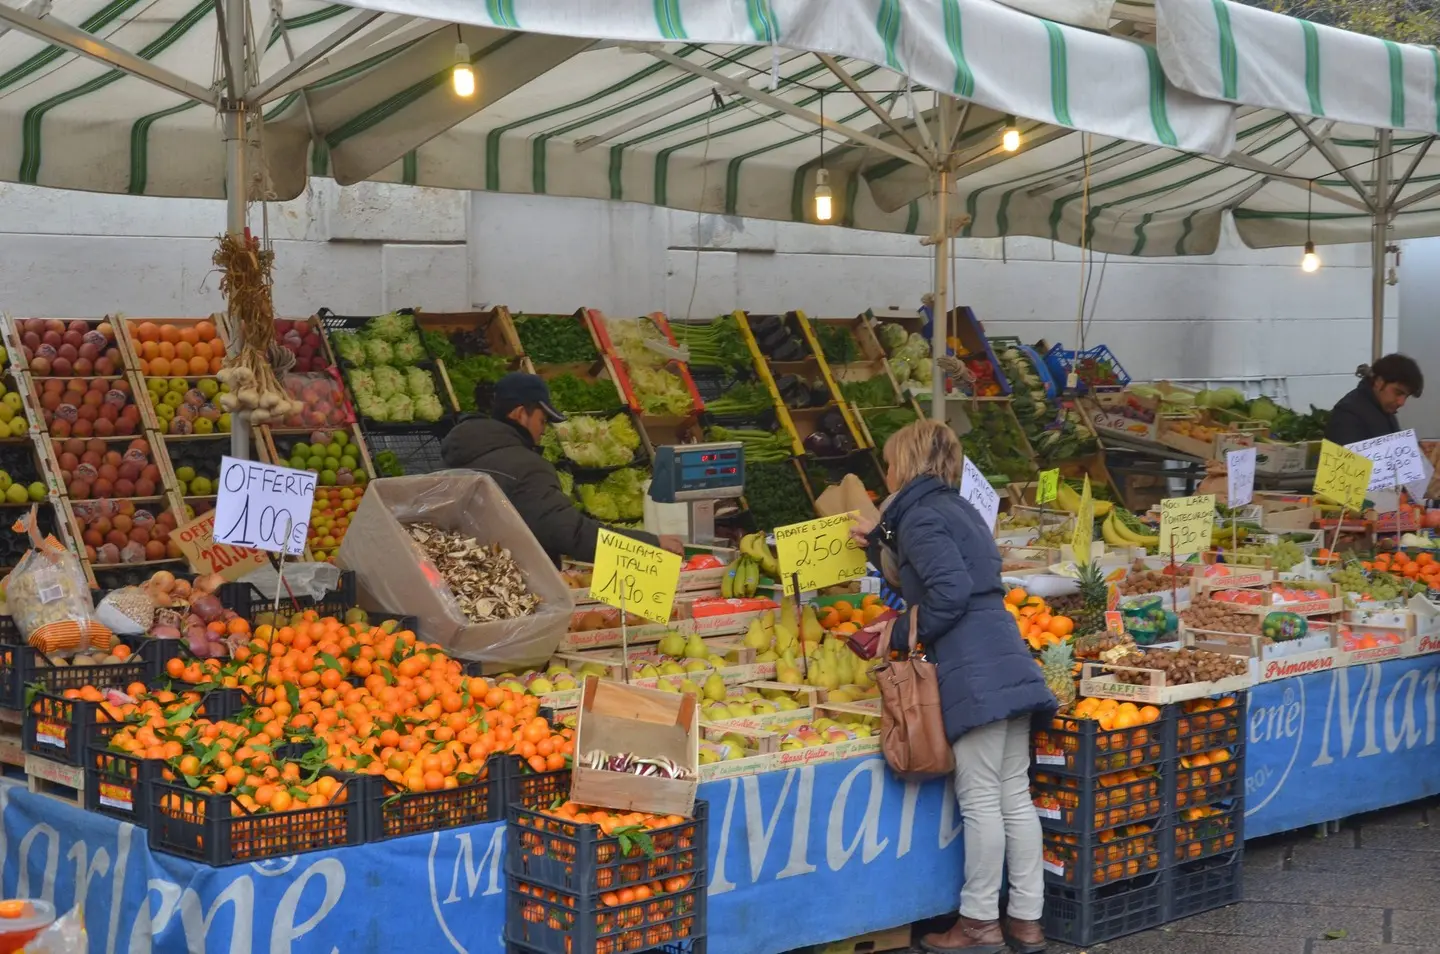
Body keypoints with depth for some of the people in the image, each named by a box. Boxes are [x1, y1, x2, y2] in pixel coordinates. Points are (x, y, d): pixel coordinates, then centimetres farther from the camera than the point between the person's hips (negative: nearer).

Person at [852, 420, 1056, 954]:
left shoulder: (919, 516, -6)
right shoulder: (955, 508, 22)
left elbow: (950, 593, -17)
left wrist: (900, 636, -5)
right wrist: (880, 546, 38)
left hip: (972, 671, -9)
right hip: (1008, 663, 9)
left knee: (980, 799, -3)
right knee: (1015, 795, 9)